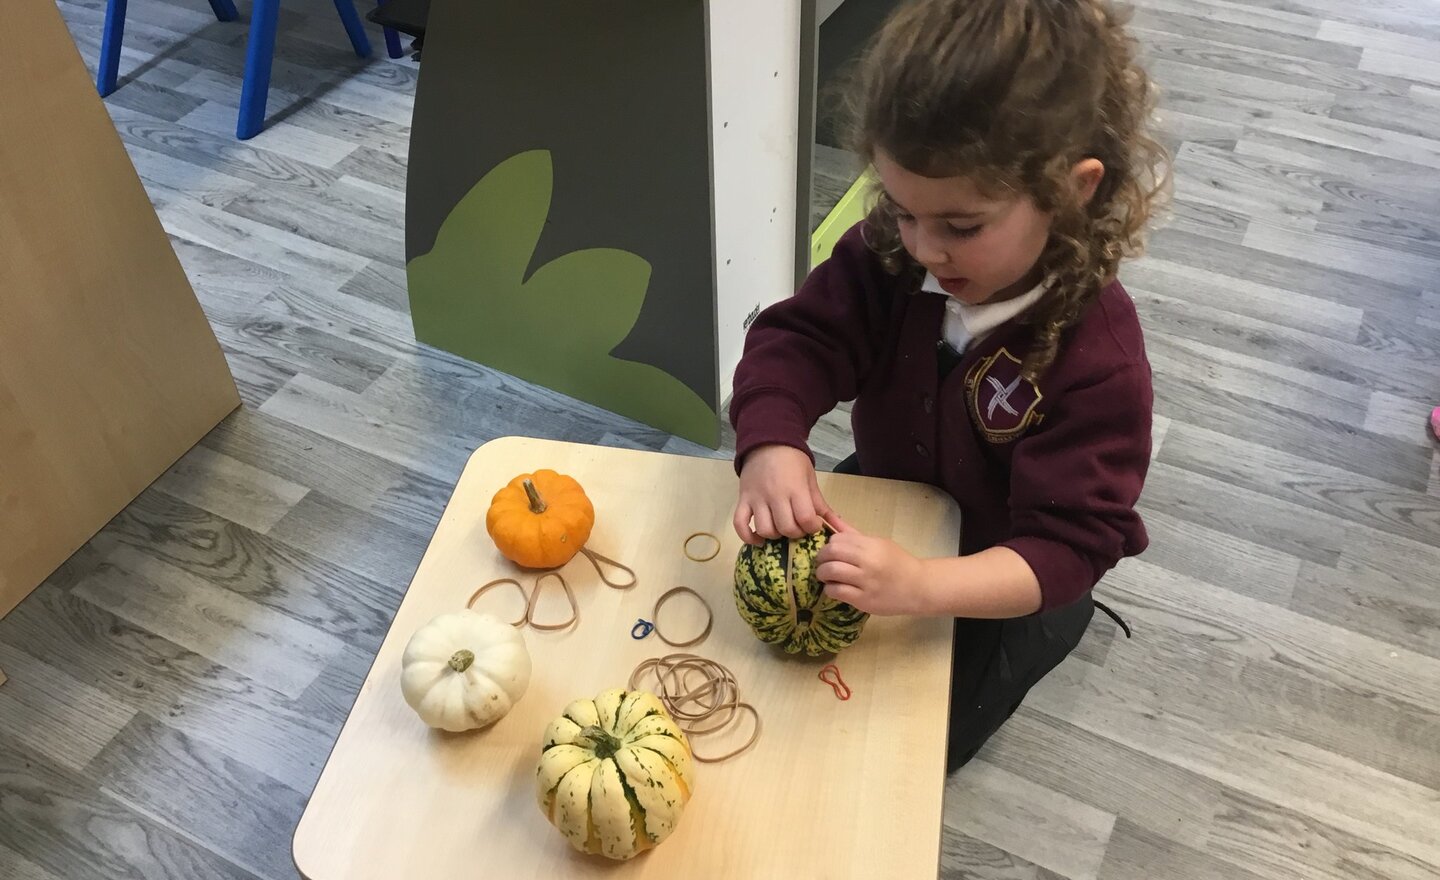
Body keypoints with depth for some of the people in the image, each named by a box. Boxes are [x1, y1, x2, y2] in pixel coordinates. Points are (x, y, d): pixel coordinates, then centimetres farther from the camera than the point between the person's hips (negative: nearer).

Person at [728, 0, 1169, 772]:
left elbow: (1067, 545, -36)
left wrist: (921, 585, -53)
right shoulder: (889, 255, -20)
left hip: (1006, 580, -4)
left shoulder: (1097, 358, -34)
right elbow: (798, 339, -23)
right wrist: (772, 447, -46)